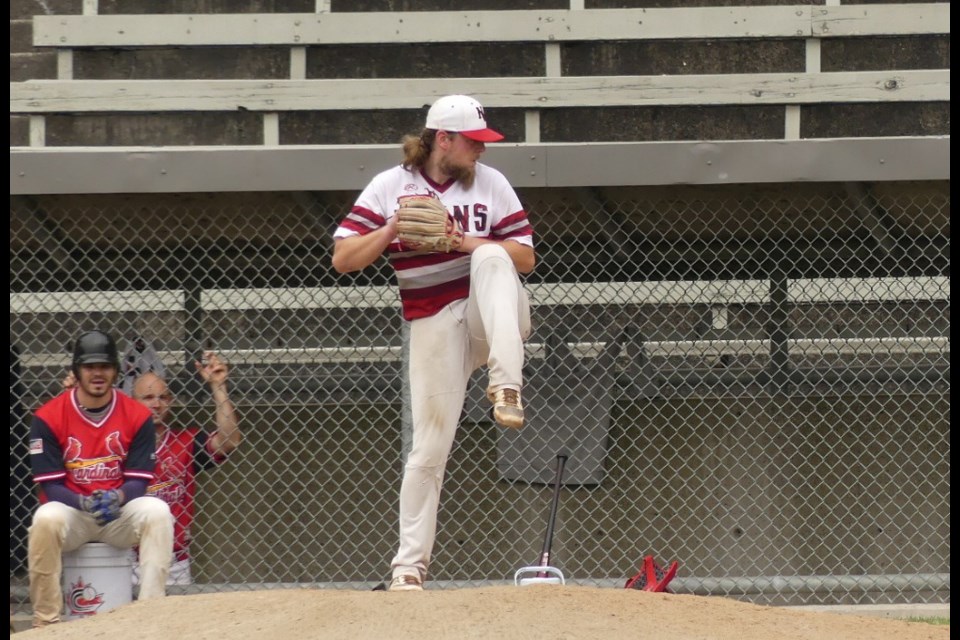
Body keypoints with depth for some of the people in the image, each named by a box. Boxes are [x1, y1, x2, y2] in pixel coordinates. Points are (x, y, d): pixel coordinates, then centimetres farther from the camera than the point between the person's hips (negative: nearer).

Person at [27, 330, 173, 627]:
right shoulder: (47, 418, -7)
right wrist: (84, 503, -30)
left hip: (120, 514, 2)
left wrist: (117, 498, -29)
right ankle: (45, 624, -26)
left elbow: (138, 481, -5)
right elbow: (50, 486, -9)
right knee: (45, 519, -35)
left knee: (157, 511, -29)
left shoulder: (138, 416, -3)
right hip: (71, 512, -2)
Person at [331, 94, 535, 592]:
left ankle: (505, 386, -42)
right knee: (430, 446, -5)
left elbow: (525, 257, -1)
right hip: (435, 325, 0)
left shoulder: (490, 183, 3)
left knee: (490, 258, -32)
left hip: (495, 319, 0)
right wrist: (390, 230, -21)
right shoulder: (390, 187, -1)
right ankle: (409, 564, 4)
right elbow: (342, 260, -6)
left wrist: (466, 241, -15)